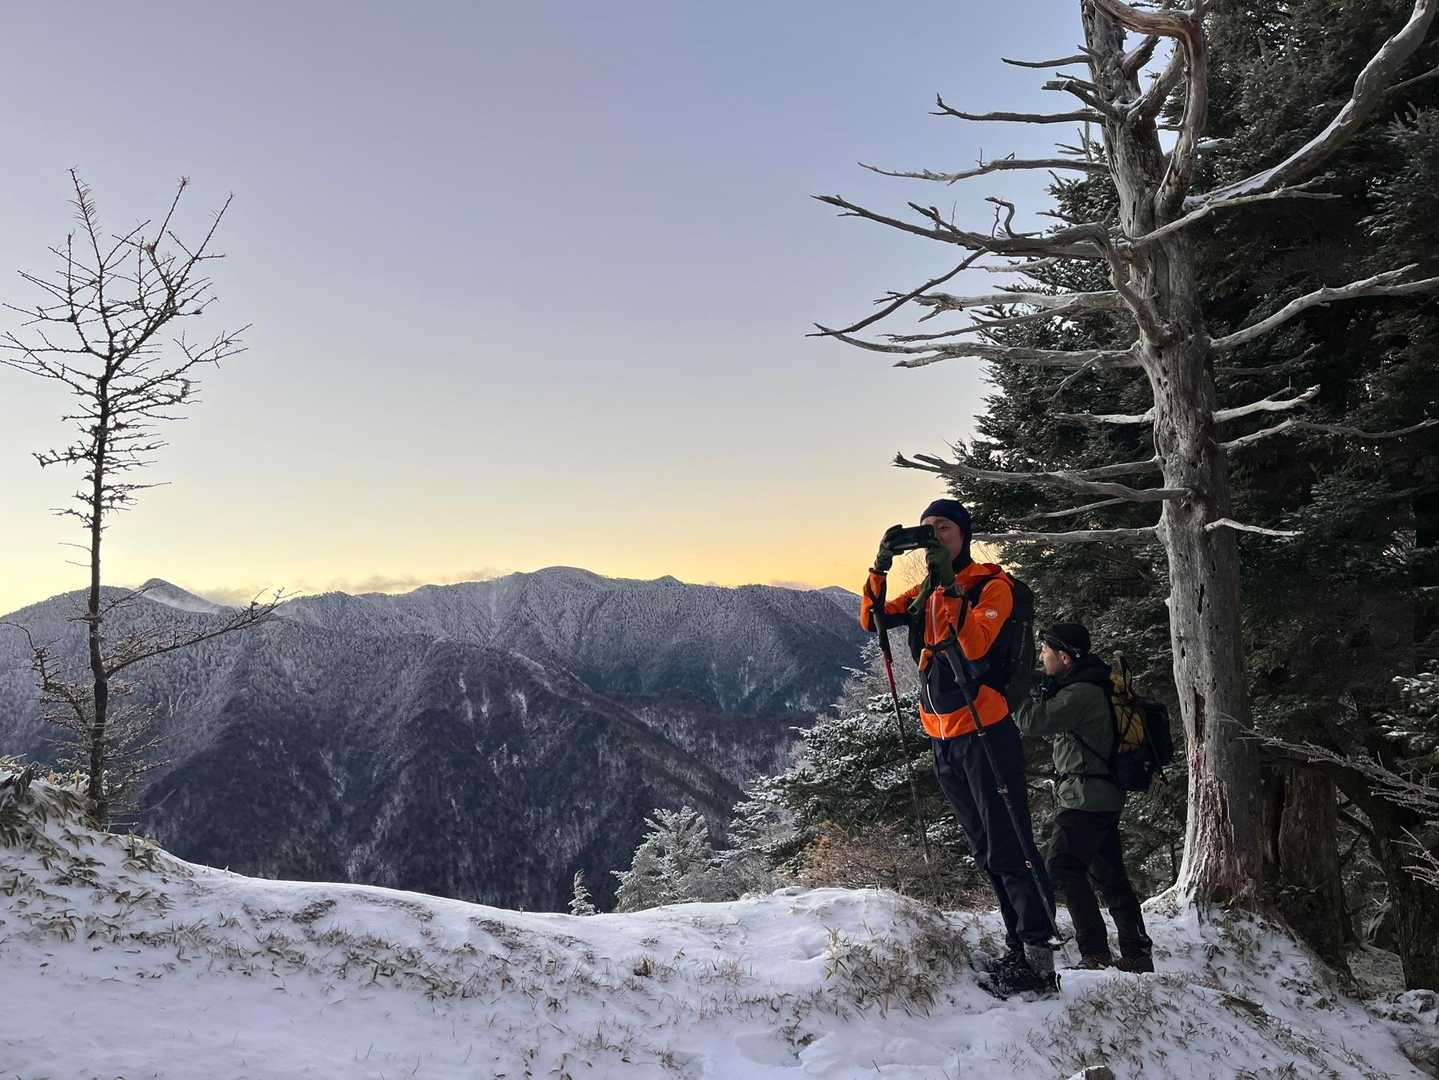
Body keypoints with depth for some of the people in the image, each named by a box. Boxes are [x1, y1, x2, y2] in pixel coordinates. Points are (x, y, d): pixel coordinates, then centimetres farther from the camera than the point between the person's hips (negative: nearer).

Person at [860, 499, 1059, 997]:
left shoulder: (992, 584, -6)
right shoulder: (924, 592, 15)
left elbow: (975, 642, -22)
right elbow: (873, 620, 4)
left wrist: (948, 585, -24)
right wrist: (880, 567, -8)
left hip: (986, 732, -7)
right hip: (943, 739, 7)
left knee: (1010, 849, -6)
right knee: (987, 853, 13)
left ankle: (1039, 959, 2)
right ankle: (1018, 949, 23)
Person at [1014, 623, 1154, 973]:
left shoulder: (1081, 693, -18)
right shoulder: (1092, 687, 15)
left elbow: (1032, 722, -22)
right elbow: (1051, 723, 18)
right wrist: (1044, 689, 3)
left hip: (1084, 798, -10)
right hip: (1105, 797, 10)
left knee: (1064, 868, -9)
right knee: (1110, 874, 14)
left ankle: (1095, 953, -10)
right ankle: (1137, 952, 19)